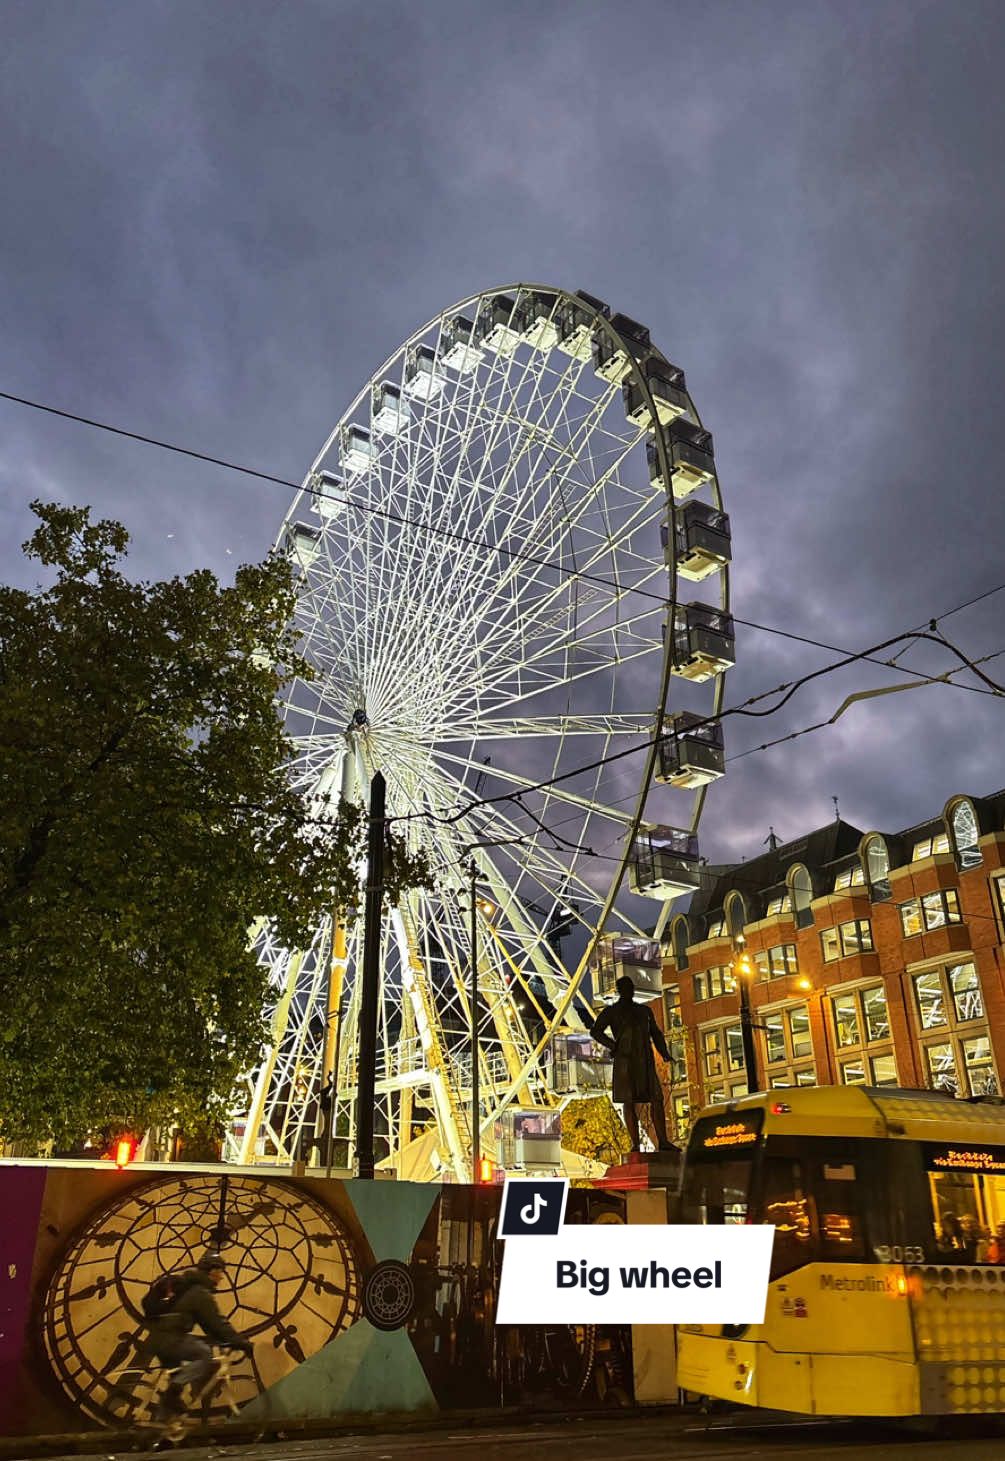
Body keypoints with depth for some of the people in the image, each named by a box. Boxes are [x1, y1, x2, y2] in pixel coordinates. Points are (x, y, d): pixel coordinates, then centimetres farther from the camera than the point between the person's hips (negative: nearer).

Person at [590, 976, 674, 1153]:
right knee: (629, 1102, -4)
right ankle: (635, 1144, -3)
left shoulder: (644, 1010, 20)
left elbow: (655, 1033, 22)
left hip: (646, 1061, 4)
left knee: (657, 1099, -6)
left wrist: (664, 1052, 6)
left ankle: (663, 1141, -4)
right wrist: (614, 1046, -10)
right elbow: (596, 1031, 1)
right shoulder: (611, 1011, 7)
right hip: (625, 1061, -4)